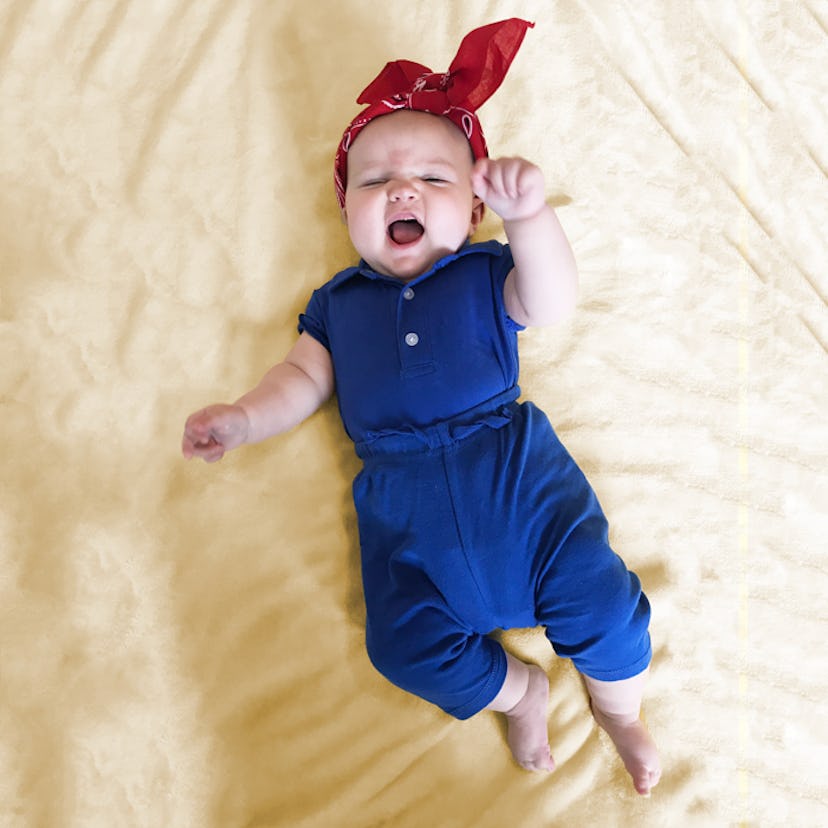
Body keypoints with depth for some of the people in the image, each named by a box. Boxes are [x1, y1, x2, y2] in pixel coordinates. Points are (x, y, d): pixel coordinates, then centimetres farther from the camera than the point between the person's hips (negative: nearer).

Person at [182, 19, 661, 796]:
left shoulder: (485, 272, 9)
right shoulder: (337, 300, 17)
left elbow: (550, 304, -10)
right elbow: (305, 379, 17)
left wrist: (529, 214, -25)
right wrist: (245, 417, 0)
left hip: (511, 464, -2)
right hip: (402, 500, 2)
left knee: (598, 597, -10)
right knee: (406, 644, -10)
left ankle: (619, 708, 24)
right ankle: (517, 690, 21)